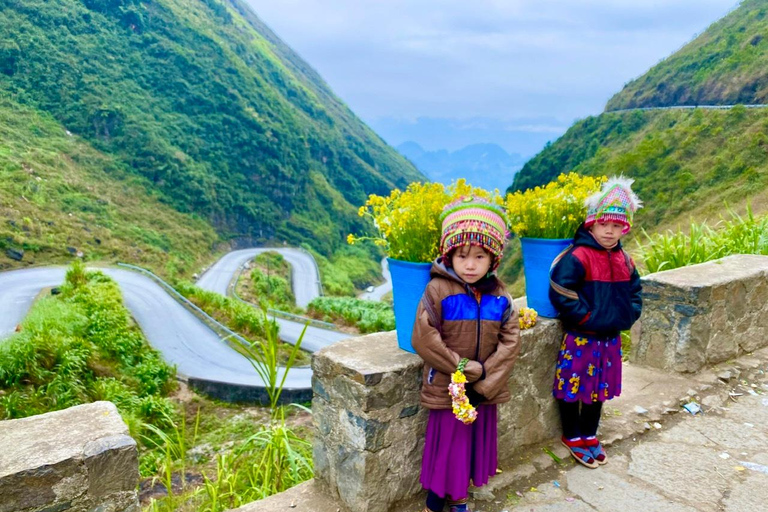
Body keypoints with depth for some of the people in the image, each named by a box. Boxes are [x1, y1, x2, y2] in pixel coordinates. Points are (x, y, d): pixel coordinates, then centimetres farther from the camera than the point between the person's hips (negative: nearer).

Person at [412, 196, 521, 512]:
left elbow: (510, 342, -3)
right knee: (446, 446, 7)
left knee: (475, 444, 18)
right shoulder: (438, 290, -15)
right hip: (447, 388, -4)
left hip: (486, 389, 4)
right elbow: (424, 339, -19)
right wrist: (464, 369, -16)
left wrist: (485, 378, -14)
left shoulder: (499, 297, -2)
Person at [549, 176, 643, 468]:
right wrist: (588, 318, -20)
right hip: (580, 339, -7)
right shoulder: (577, 257, -18)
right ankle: (572, 437, 28)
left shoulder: (624, 260, 6)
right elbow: (561, 293, -24)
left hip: (610, 339, 7)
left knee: (599, 389, 19)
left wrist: (627, 316, -1)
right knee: (573, 389, 7)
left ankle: (589, 435, 38)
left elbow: (633, 293, 16)